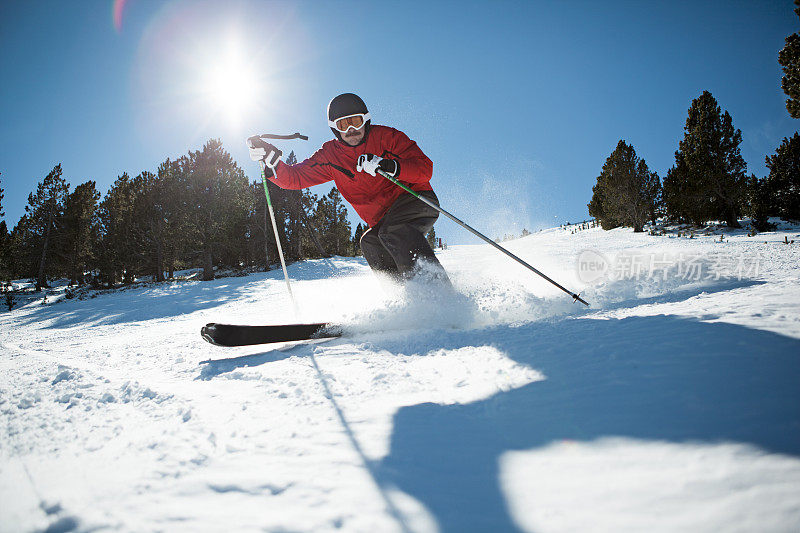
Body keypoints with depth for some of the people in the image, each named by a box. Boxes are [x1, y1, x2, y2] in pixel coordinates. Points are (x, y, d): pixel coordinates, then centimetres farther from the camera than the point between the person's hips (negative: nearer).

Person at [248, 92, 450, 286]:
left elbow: (425, 169, -14)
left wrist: (388, 166, -30)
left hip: (419, 202, -5)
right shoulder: (330, 156, 4)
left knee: (392, 231, -32)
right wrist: (271, 159, -21)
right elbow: (294, 177, -1)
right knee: (370, 243, -23)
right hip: (382, 221, 5)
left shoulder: (386, 136, -7)